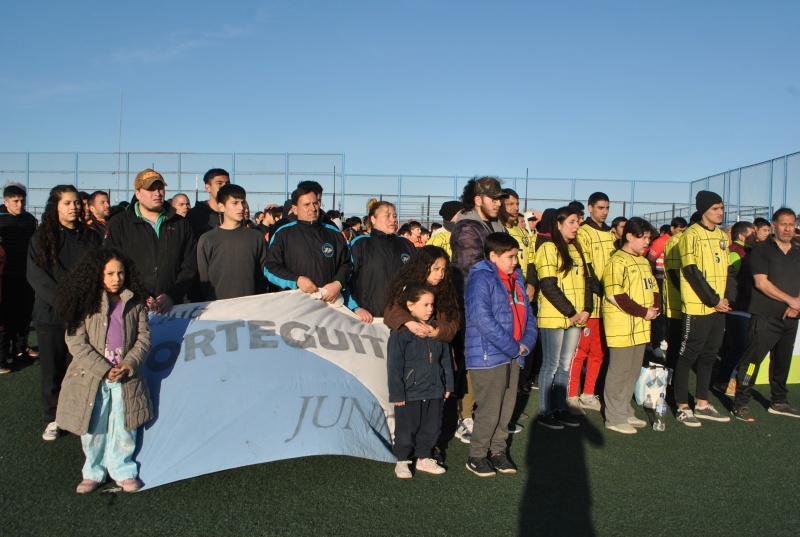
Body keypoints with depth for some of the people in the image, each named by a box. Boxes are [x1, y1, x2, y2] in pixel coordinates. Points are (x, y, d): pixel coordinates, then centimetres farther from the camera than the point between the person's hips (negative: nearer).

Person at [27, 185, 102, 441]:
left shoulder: (90, 236, 7)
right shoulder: (41, 237, 3)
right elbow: (35, 276, -4)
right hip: (50, 314, 0)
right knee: (52, 368, 7)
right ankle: (53, 418, 19)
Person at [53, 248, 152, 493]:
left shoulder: (134, 303, 1)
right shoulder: (86, 303, -7)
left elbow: (143, 337, 3)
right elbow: (76, 342, -11)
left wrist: (129, 365, -12)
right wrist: (104, 369, -16)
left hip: (126, 378, 2)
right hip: (91, 378, -1)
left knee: (124, 428, 8)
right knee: (93, 429, 10)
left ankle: (123, 471, 26)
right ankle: (94, 472, 29)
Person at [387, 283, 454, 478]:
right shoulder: (401, 332, -13)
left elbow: (445, 358, 13)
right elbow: (394, 365, -12)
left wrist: (447, 384, 13)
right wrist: (397, 393, -13)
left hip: (434, 390, 6)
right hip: (410, 392, -5)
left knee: (431, 427, 14)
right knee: (406, 428, 6)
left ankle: (423, 458, 31)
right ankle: (402, 461, 23)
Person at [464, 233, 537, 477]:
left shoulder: (516, 279, 13)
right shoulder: (481, 279, -13)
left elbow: (527, 313, 14)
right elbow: (482, 319, -23)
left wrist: (526, 342, -4)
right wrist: (513, 347, -18)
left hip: (513, 355, 8)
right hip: (488, 356, -8)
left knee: (507, 407, 15)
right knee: (489, 410, -2)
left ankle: (498, 450, 29)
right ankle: (476, 456, 14)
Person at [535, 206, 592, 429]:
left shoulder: (576, 249, 14)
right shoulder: (548, 248, -9)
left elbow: (586, 281, 14)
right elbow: (549, 286, -16)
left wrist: (586, 309, -1)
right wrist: (570, 312, -15)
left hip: (576, 317, 7)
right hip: (554, 317, -7)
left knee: (565, 365, 12)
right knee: (551, 365, 0)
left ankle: (560, 408, 21)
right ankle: (544, 412, 10)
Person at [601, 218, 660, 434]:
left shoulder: (644, 262, 16)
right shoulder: (617, 261, -13)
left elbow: (654, 288, 21)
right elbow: (615, 295, -21)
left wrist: (655, 308, 0)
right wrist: (643, 312, -17)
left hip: (640, 327, 9)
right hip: (621, 326, -9)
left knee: (633, 371, 16)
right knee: (619, 372, -2)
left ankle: (625, 411, 28)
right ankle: (614, 418, 8)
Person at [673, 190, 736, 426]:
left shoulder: (722, 235, 13)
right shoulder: (692, 235, -11)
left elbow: (728, 269, 15)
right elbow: (692, 272, -16)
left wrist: (728, 297, 0)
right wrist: (713, 300, -14)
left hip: (719, 307, 8)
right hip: (697, 307, -8)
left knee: (709, 355, 14)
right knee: (688, 356, 0)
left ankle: (702, 404, 24)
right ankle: (683, 407, 8)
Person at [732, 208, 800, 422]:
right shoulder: (761, 250, -5)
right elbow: (762, 283, -13)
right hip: (765, 316, -6)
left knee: (783, 361, 15)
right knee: (752, 359, -7)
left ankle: (779, 402, 28)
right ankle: (740, 404, -1)